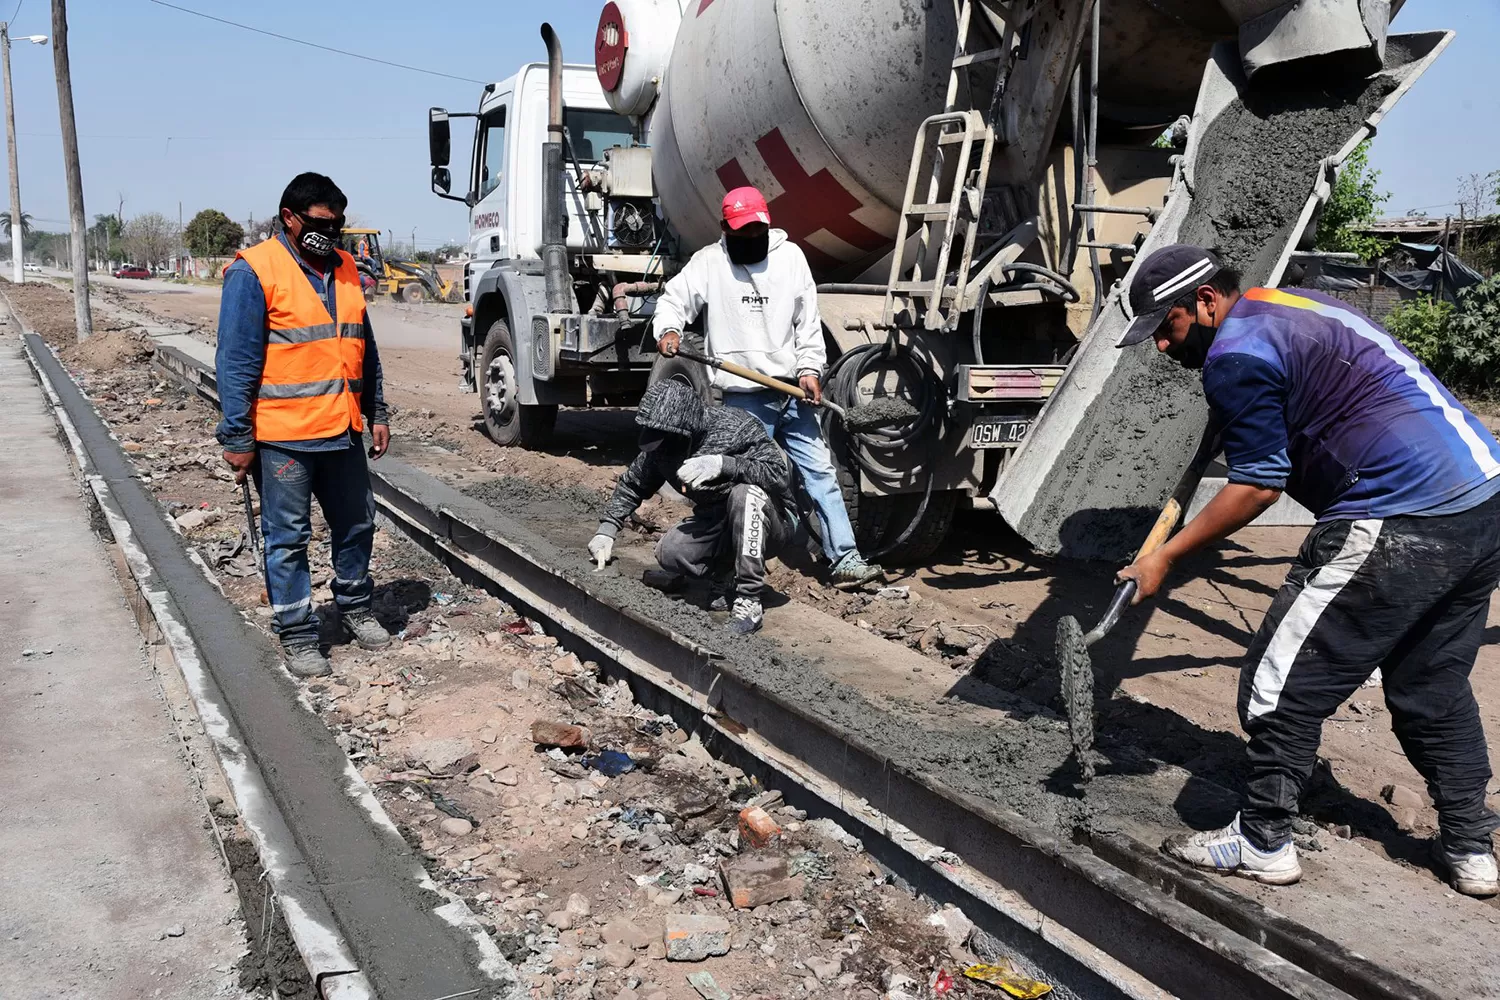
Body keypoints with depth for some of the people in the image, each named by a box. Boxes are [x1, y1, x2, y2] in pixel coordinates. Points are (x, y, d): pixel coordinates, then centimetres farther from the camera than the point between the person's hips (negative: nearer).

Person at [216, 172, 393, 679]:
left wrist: (377, 413, 14)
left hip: (343, 431, 6)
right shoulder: (254, 271, -9)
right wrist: (238, 440, -13)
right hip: (283, 437, -6)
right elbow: (236, 362, -11)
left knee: (357, 524, 16)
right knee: (288, 539, 4)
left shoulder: (344, 268, 10)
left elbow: (364, 349, 17)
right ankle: (297, 635, 16)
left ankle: (355, 607, 35)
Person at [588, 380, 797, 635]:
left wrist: (723, 463, -44)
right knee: (669, 554, -21)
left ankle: (749, 601, -30)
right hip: (718, 523, 5)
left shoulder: (737, 428, -25)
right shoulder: (660, 448, -8)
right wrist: (606, 530, -2)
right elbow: (632, 484, 8)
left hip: (772, 525, -5)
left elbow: (780, 474, -34)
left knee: (745, 493, -37)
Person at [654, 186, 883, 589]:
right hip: (744, 398, -2)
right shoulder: (708, 262, 2)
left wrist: (809, 367, -2)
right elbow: (674, 299, 8)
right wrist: (668, 330, -14)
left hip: (793, 390, 3)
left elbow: (808, 320, 8)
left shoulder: (790, 256, 7)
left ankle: (845, 558, 6)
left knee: (820, 472, 2)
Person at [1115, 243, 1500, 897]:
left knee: (1283, 681, 1)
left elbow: (1258, 485, -11)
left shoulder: (1237, 354, -10)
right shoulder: (1294, 306, 19)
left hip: (1402, 522, -10)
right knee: (1433, 685, 21)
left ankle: (1263, 843, 11)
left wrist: (1165, 558, -4)